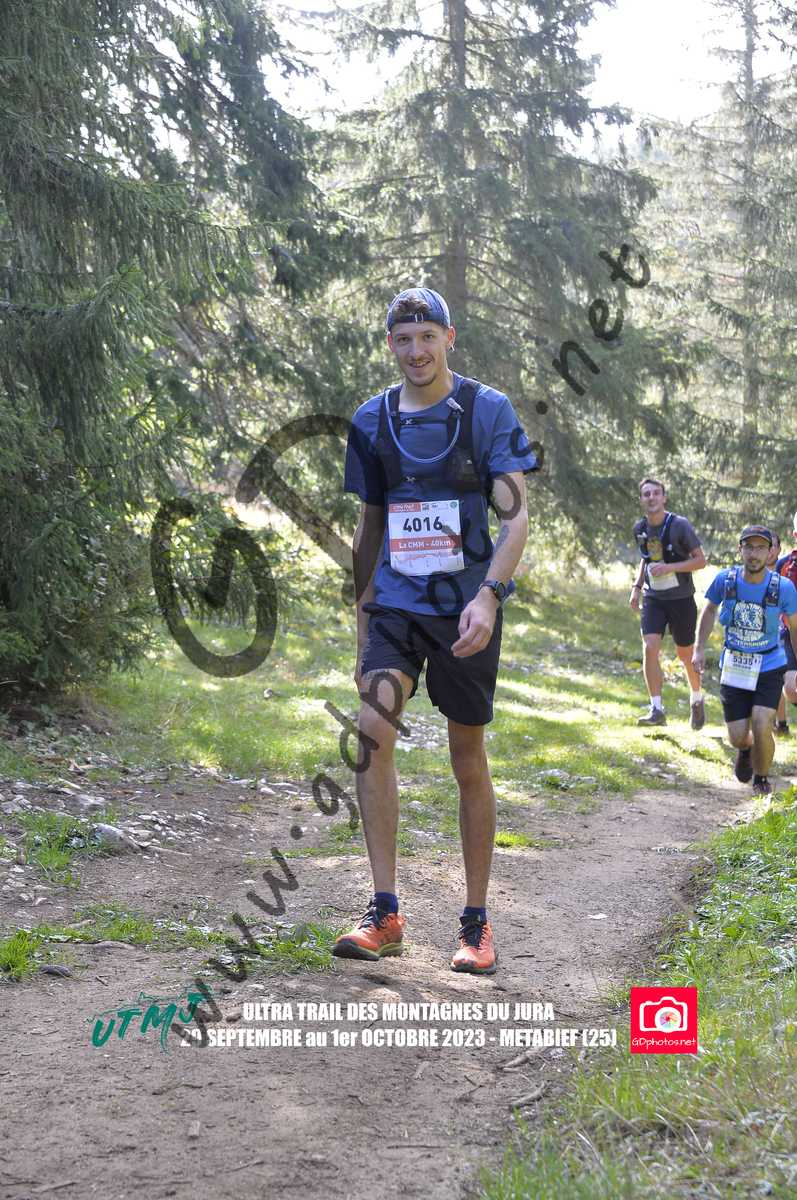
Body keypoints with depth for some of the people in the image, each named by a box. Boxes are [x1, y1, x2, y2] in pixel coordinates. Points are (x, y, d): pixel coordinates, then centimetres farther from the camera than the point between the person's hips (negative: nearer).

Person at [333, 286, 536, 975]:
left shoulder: (488, 410, -3)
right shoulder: (372, 421, 8)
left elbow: (515, 516, -9)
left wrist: (487, 595, -25)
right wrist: (362, 618, 16)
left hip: (465, 607, -2)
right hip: (396, 603, 3)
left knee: (468, 759, 4)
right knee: (372, 727, -18)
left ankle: (477, 922, 17)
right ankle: (385, 913, -12)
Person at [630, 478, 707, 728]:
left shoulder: (679, 525, -14)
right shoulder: (640, 529, 3)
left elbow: (700, 560, -11)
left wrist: (669, 567, -23)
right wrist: (636, 587, 8)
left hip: (681, 598, -3)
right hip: (653, 598, 3)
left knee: (686, 655, 8)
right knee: (650, 648, -15)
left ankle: (697, 700, 34)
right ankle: (656, 710, -12)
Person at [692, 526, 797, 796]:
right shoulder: (725, 579, -12)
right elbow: (709, 609, 9)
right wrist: (699, 649, 4)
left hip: (769, 668, -2)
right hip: (734, 669, 2)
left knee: (761, 729, -17)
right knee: (737, 738, 3)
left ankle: (762, 778, 13)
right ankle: (746, 749, 43)